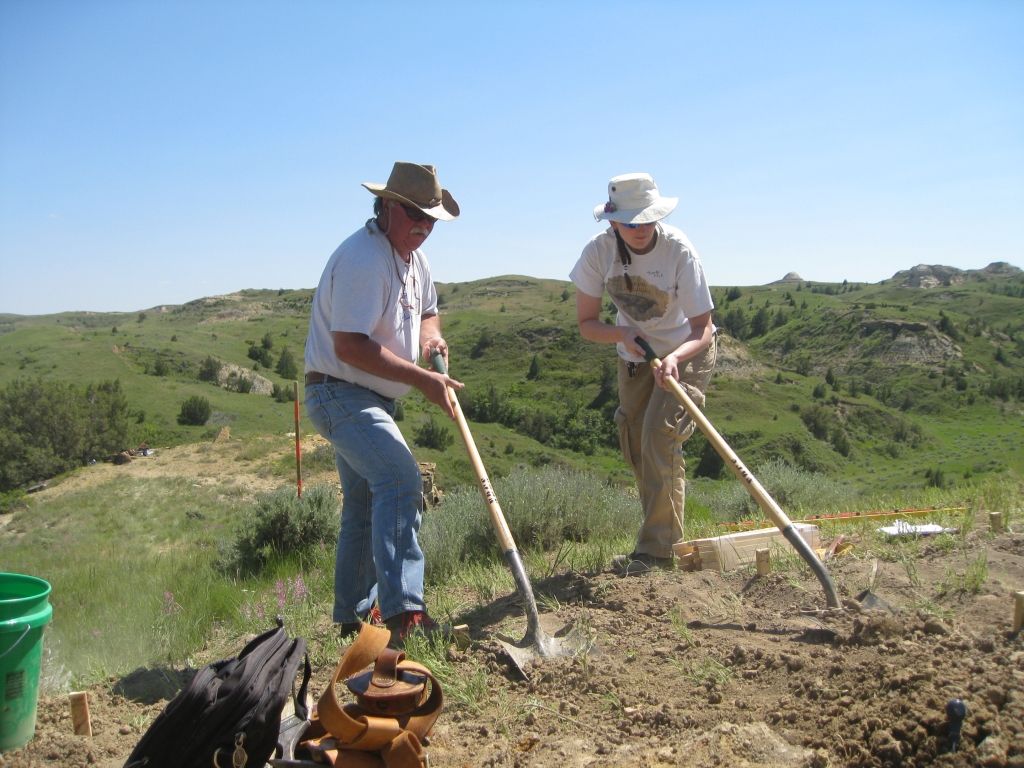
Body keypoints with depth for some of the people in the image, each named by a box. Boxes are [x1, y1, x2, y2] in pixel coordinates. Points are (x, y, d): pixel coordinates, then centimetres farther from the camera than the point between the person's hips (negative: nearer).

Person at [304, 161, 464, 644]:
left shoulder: (413, 256, 11)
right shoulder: (363, 259, -21)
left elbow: (427, 310, 21)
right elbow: (349, 346, -28)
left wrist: (430, 334, -4)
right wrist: (422, 379, -28)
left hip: (371, 401, 11)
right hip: (340, 395, -11)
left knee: (365, 506, 15)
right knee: (400, 481, -27)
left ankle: (352, 619, 28)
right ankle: (404, 614, -29)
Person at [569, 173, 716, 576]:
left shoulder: (678, 250, -28)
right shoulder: (599, 251, -19)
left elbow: (702, 329, -26)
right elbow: (586, 322, -10)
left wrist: (674, 358, -45)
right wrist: (622, 334, -30)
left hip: (686, 351, -4)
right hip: (634, 355, 5)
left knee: (660, 438, -19)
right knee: (637, 449, 9)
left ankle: (657, 549, -11)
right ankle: (667, 538, 27)